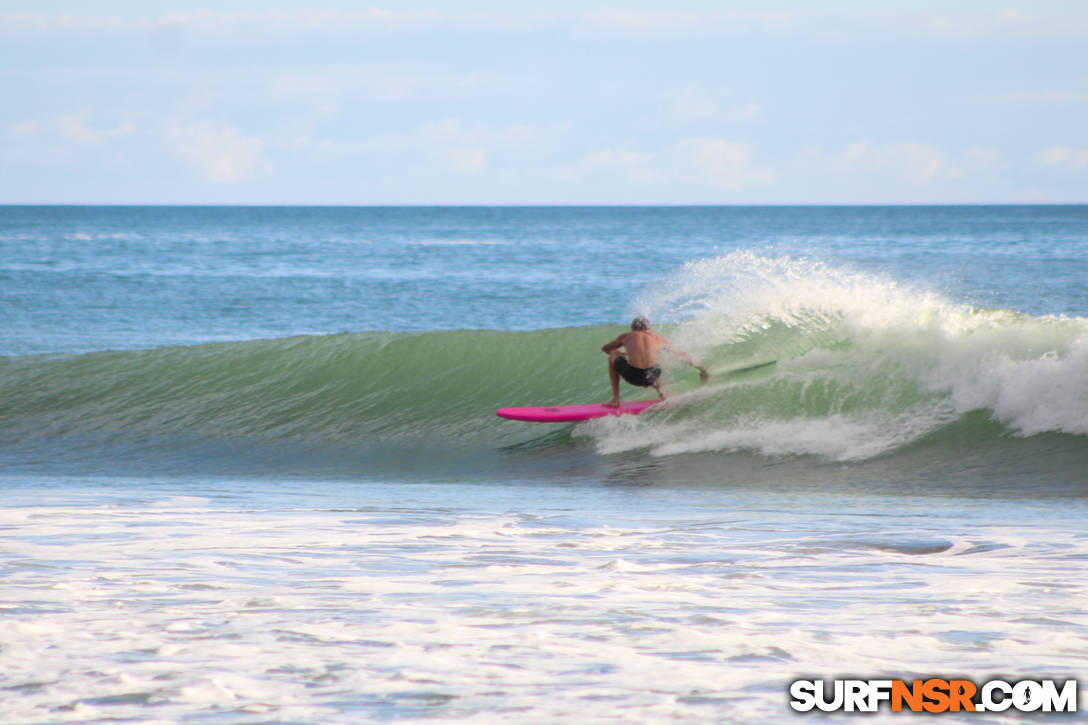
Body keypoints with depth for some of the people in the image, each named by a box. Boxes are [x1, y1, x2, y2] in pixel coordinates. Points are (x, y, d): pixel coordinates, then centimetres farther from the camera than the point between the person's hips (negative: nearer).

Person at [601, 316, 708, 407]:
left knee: (612, 357, 30)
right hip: (649, 378, 2)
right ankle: (661, 393, 19)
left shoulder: (626, 336, 20)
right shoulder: (659, 339, 22)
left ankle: (615, 399, 26)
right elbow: (682, 354, 31)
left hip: (632, 376, -2)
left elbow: (605, 349, 35)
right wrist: (699, 367, 44)